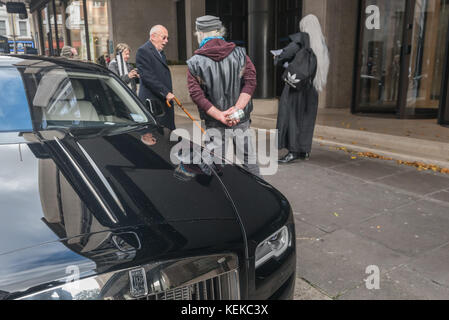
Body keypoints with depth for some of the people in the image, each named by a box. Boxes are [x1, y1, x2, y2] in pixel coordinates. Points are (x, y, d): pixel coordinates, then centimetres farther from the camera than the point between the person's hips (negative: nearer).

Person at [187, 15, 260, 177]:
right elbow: (250, 82, -8)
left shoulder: (195, 62, -4)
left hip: (214, 124, -1)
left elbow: (196, 94, -11)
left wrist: (220, 115, -14)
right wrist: (236, 108, -15)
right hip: (241, 120, 1)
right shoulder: (240, 54, 0)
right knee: (250, 163, 11)